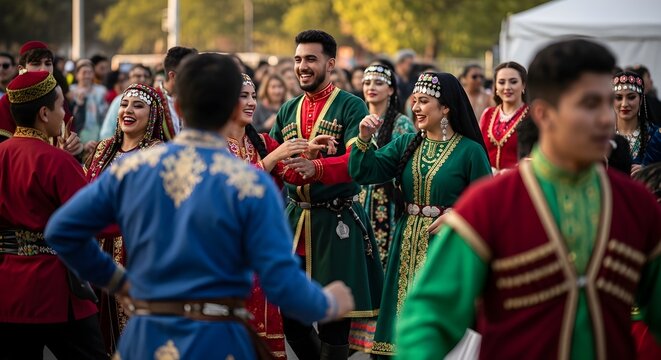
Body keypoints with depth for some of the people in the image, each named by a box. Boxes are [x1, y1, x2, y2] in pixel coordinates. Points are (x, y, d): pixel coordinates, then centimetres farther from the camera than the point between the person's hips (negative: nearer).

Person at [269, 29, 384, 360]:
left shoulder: (350, 107, -7)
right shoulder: (287, 111, 12)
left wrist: (315, 167, -36)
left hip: (337, 221, -6)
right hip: (294, 218, 6)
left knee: (334, 318, -1)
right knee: (289, 314, 9)